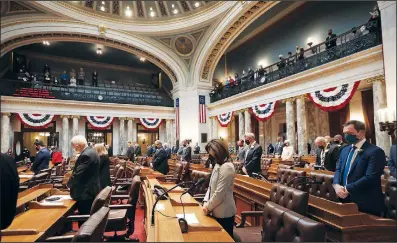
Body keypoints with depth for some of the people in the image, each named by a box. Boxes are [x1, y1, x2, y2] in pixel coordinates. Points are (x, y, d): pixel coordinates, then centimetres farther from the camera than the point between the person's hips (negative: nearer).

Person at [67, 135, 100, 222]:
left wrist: (68, 184, -5)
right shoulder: (91, 152, 11)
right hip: (90, 191, 10)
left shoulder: (86, 155, -22)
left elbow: (78, 173, -22)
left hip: (85, 193, -10)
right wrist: (71, 178, 11)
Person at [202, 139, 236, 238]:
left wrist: (208, 207, -12)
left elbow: (220, 193, -24)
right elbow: (211, 186, 10)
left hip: (224, 213, -9)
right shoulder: (217, 166, 8)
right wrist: (206, 202, -2)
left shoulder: (227, 167, -22)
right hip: (217, 212, 9)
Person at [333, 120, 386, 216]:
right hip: (345, 200, 7)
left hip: (365, 204, -6)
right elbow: (338, 169, 11)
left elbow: (370, 177, -22)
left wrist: (347, 189, -20)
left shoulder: (375, 151, -13)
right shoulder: (345, 150, 11)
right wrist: (336, 185, -8)